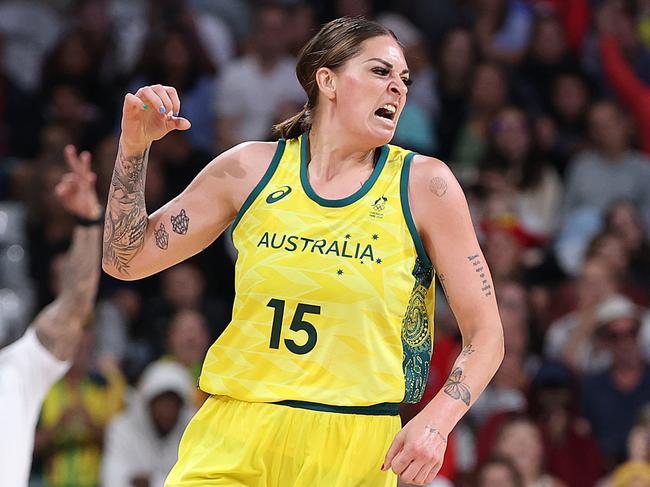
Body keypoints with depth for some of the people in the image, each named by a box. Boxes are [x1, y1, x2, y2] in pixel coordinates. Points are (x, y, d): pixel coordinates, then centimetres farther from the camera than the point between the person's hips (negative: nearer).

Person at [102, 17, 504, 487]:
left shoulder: (424, 184, -2)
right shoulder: (252, 168, 4)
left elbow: (486, 335, -2)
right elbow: (125, 260, 10)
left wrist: (436, 422, -19)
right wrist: (134, 145, -3)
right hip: (233, 444, 1)